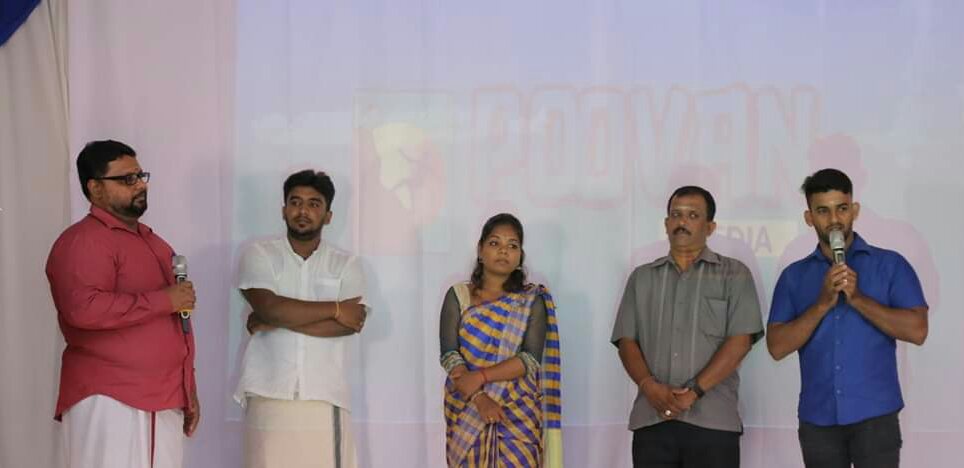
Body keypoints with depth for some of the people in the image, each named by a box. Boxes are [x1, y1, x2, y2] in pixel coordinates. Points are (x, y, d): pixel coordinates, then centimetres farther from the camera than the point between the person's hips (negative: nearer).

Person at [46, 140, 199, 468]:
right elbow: (84, 309, -26)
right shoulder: (83, 241, -8)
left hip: (164, 399, 8)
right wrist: (163, 301, -17)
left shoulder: (151, 241, 21)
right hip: (109, 401, -8)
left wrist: (188, 390, 22)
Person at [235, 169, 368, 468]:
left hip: (324, 397, 1)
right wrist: (334, 309, -7)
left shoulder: (346, 264, 8)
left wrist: (277, 321, -9)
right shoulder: (259, 254, 5)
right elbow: (269, 307, -11)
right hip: (269, 395, -1)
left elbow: (349, 323, -8)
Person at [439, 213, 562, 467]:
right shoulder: (458, 296, 5)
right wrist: (480, 398, -18)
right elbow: (449, 355, -4)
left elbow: (531, 358, -7)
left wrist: (480, 377, -19)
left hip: (518, 415, -1)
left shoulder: (533, 300, 3)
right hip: (467, 412, 1)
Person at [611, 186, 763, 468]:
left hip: (713, 421, -2)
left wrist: (694, 391, -13)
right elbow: (626, 342, 9)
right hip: (651, 420, 3)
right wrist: (649, 386, -10)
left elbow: (740, 341, -3)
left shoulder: (734, 275, 7)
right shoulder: (642, 278, 16)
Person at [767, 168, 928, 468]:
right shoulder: (794, 276, 9)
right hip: (817, 418, 3)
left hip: (874, 415, -2)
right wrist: (823, 303, -13)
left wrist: (857, 298, -15)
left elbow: (917, 330, -7)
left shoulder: (889, 264, 3)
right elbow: (777, 347, -1)